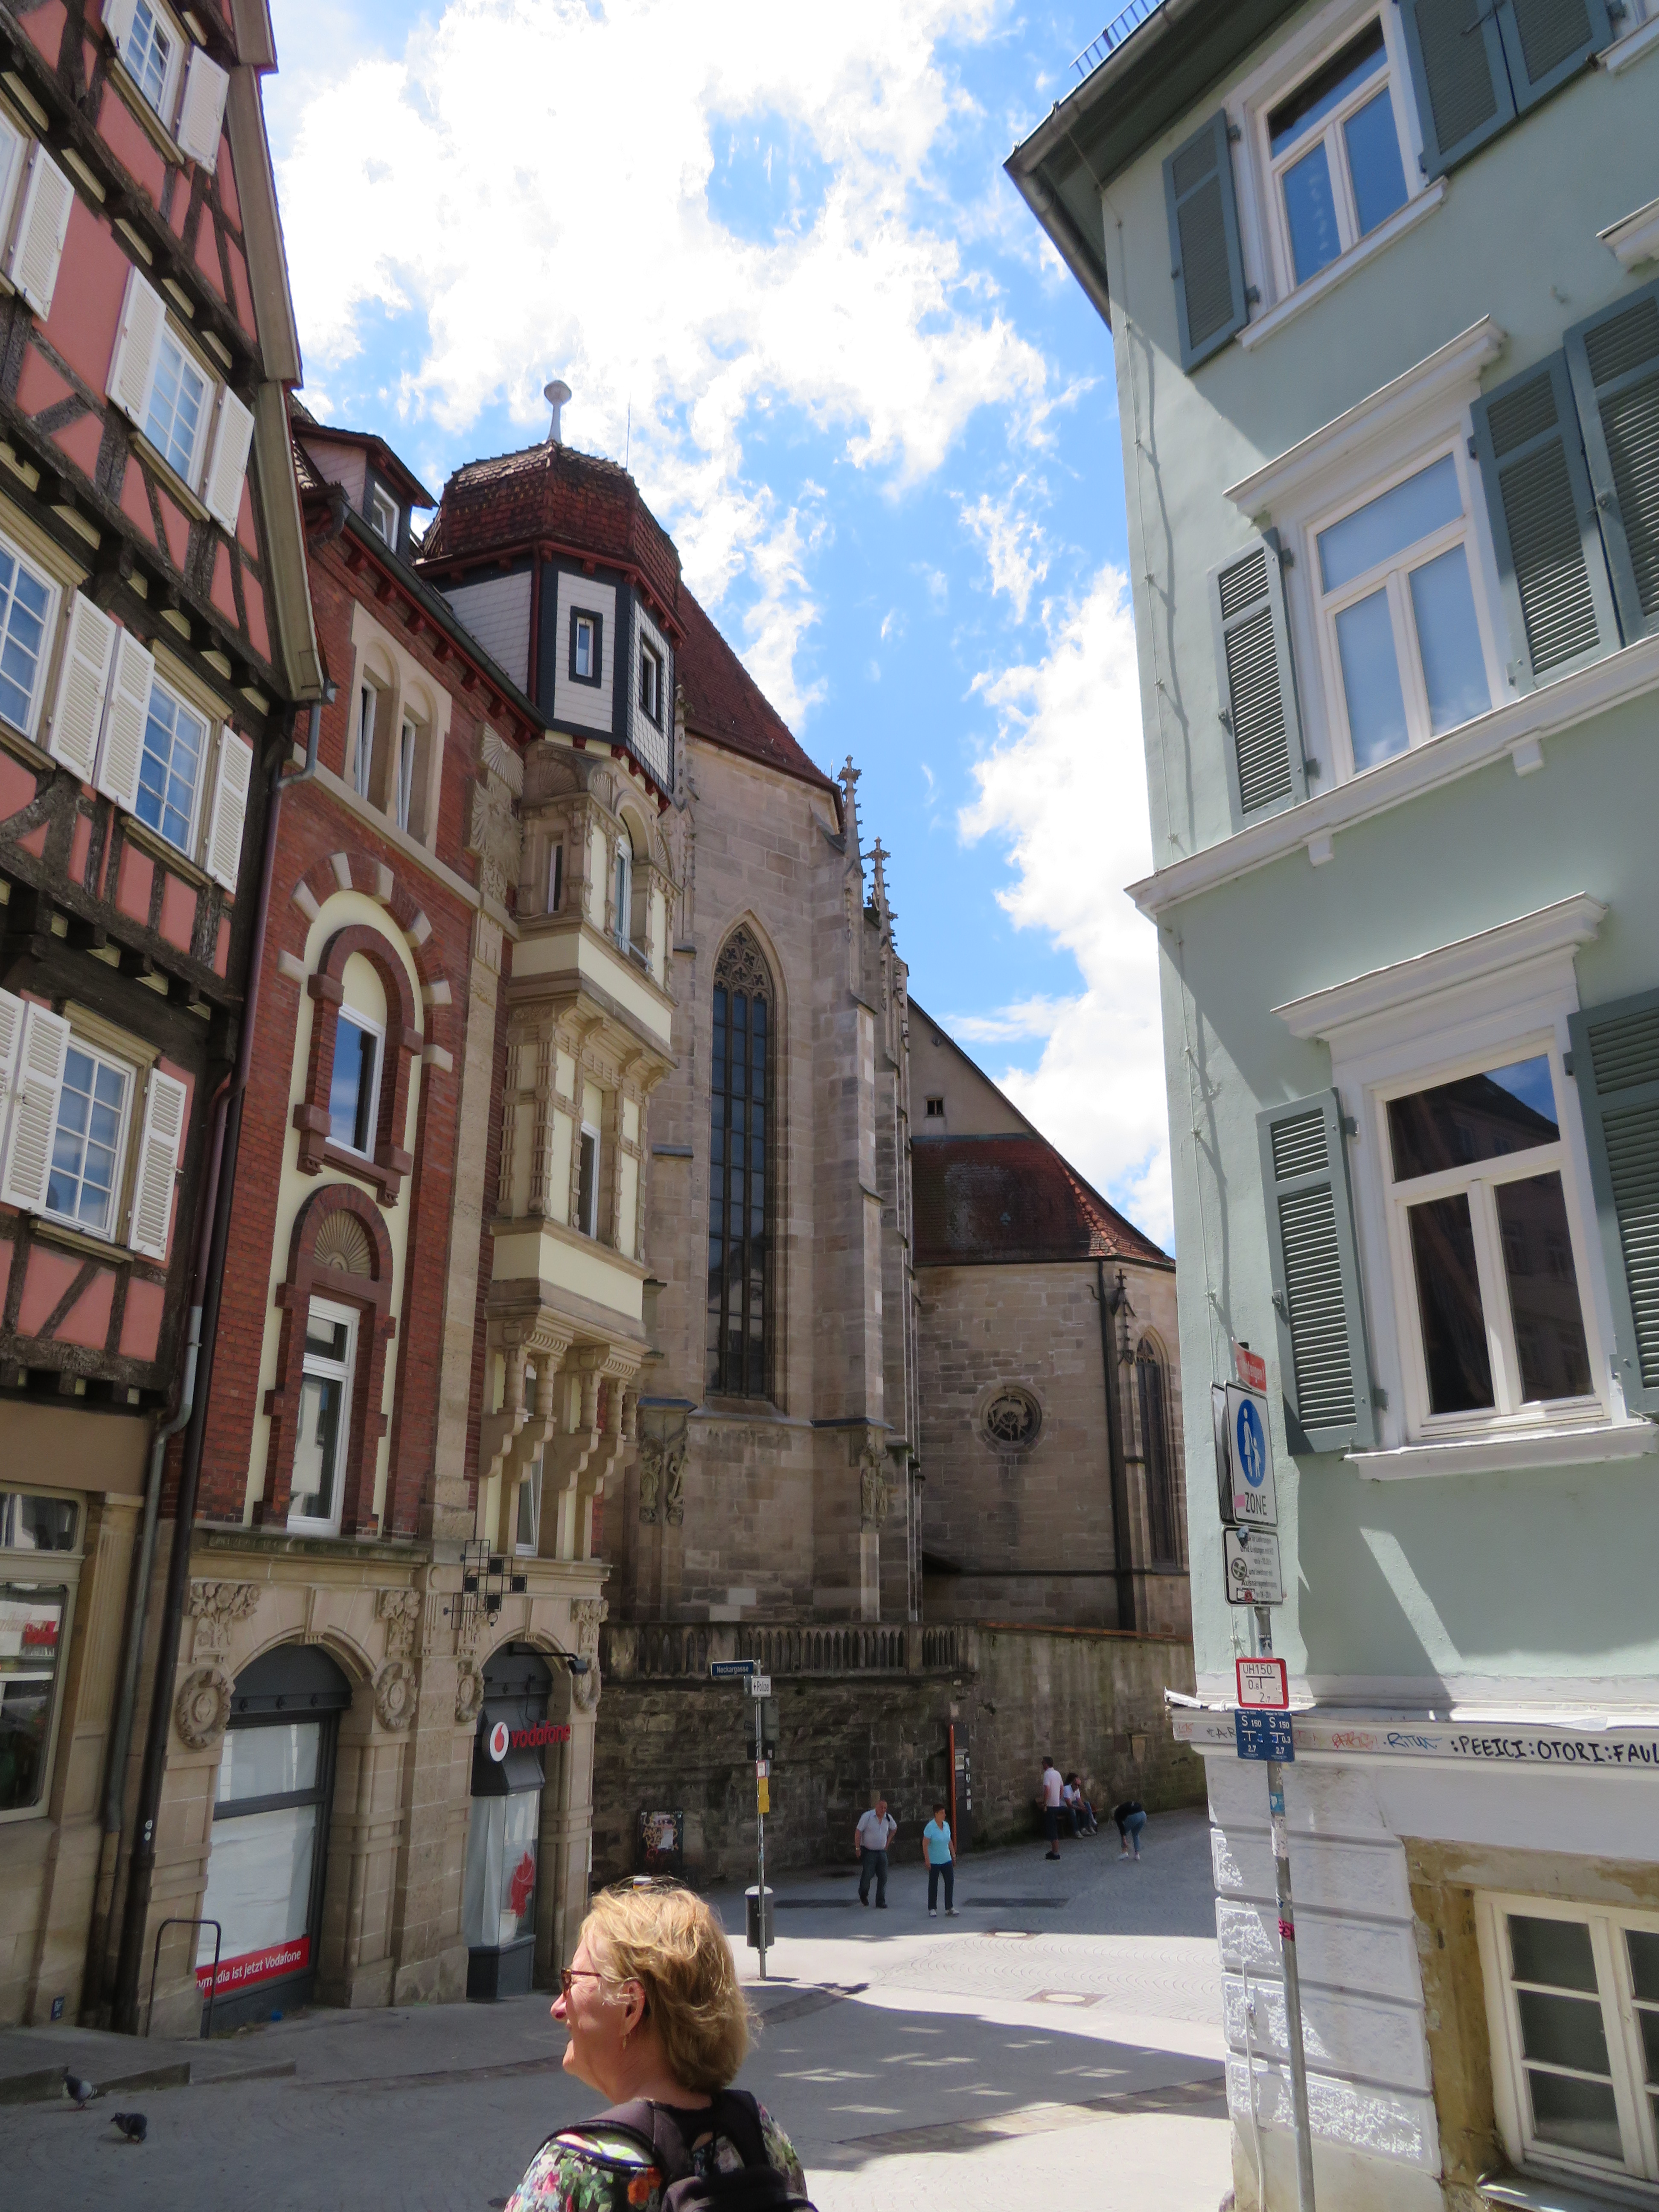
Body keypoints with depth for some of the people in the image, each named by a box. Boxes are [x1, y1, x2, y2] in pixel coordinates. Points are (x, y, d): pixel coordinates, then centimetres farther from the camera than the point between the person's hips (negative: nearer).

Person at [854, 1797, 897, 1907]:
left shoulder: (888, 1818, 2)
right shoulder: (867, 1816, -12)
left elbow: (894, 1829, 23)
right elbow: (858, 1832, -9)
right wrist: (858, 1848, -12)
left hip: (882, 1852, 4)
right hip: (869, 1852, -4)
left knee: (883, 1877, 0)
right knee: (867, 1876, -5)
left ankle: (881, 1902, 10)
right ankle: (863, 1895, 23)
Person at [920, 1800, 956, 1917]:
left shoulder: (946, 1825, 4)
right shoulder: (930, 1827, -17)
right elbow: (925, 1844, -17)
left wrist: (954, 1855, 14)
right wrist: (927, 1860, -18)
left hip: (947, 1860, 6)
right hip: (934, 1862, -6)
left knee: (950, 1882, 2)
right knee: (933, 1885, 5)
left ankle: (950, 1908, 10)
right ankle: (932, 1909, 16)